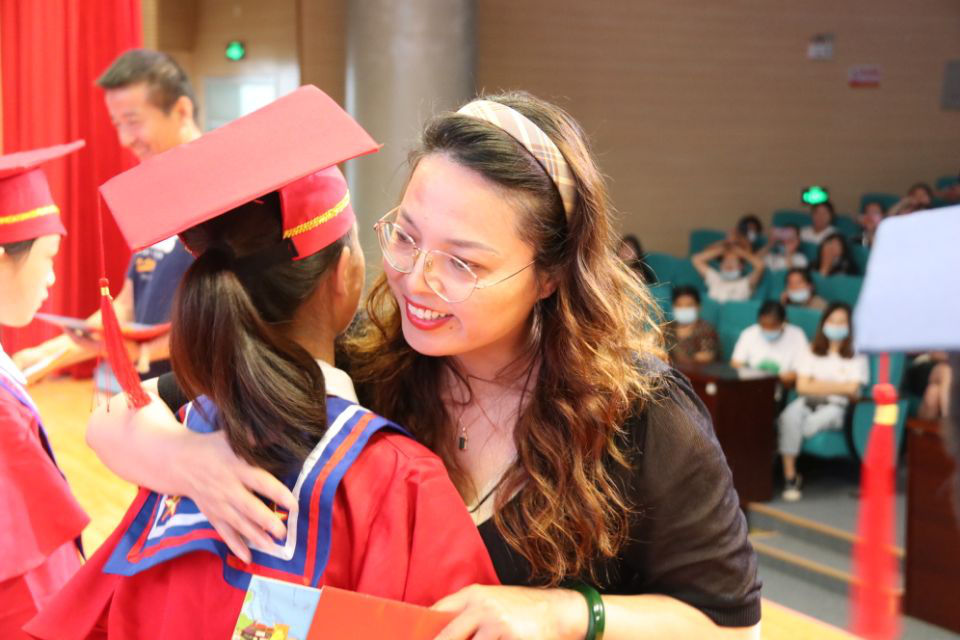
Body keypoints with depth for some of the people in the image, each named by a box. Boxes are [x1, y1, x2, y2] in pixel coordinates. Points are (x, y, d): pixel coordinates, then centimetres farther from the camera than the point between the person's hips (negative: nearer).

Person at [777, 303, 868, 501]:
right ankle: (790, 476, -35)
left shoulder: (856, 354, 9)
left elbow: (851, 389, -4)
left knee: (811, 424, -38)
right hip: (809, 402, 2)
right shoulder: (812, 351, 16)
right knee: (790, 415, -36)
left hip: (837, 406, -2)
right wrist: (836, 387, -3)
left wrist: (817, 385, 1)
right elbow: (802, 386, 4)